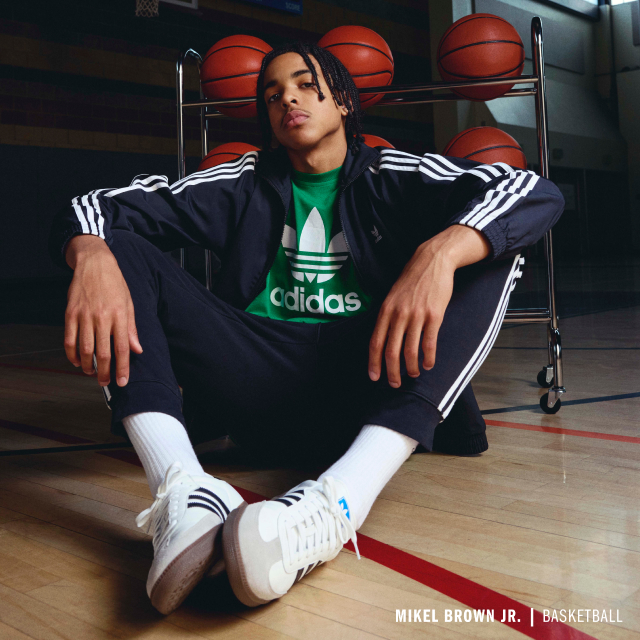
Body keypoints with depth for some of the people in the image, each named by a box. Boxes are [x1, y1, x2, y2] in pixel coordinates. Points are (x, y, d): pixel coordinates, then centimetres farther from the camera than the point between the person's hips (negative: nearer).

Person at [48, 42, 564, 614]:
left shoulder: (393, 177, 11)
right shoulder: (244, 186, 16)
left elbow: (537, 193, -6)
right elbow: (99, 208, 5)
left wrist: (439, 253, -27)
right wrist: (92, 256, -21)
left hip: (366, 383, -1)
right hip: (258, 387, 2)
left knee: (490, 245, -17)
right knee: (120, 248, -7)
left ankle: (340, 499, -39)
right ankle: (184, 493, -35)